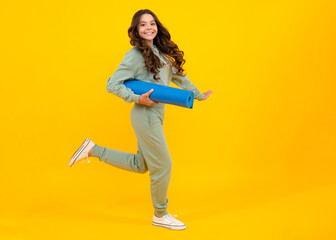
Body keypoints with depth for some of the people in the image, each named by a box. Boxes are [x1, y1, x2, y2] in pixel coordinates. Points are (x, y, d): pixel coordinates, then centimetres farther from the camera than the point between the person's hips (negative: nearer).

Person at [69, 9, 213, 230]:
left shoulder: (161, 52, 11)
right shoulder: (136, 55, -12)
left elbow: (178, 75, 21)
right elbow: (113, 84, -13)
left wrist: (198, 95, 24)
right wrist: (137, 98, -20)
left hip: (156, 115, 9)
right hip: (146, 115, -9)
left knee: (140, 164, 20)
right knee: (162, 165, 1)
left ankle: (92, 150, 25)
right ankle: (160, 215, 20)